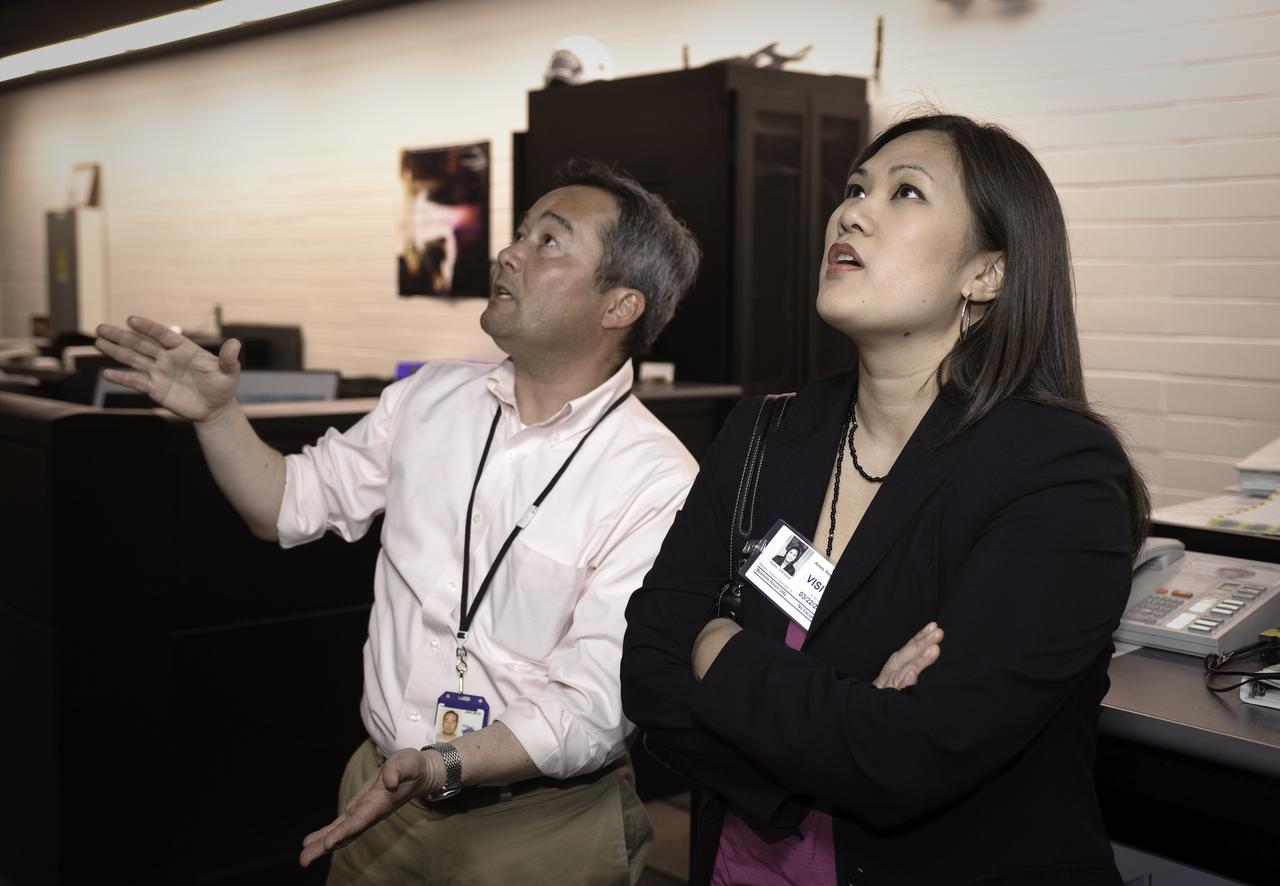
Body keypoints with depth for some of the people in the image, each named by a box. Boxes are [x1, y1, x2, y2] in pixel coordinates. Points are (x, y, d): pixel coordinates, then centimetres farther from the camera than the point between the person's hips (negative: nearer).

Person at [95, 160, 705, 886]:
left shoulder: (658, 481, -19)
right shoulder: (428, 398, 0)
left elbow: (596, 707, -21)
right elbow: (293, 504, 10)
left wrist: (443, 767, -32)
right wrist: (217, 414, -5)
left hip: (540, 822, -5)